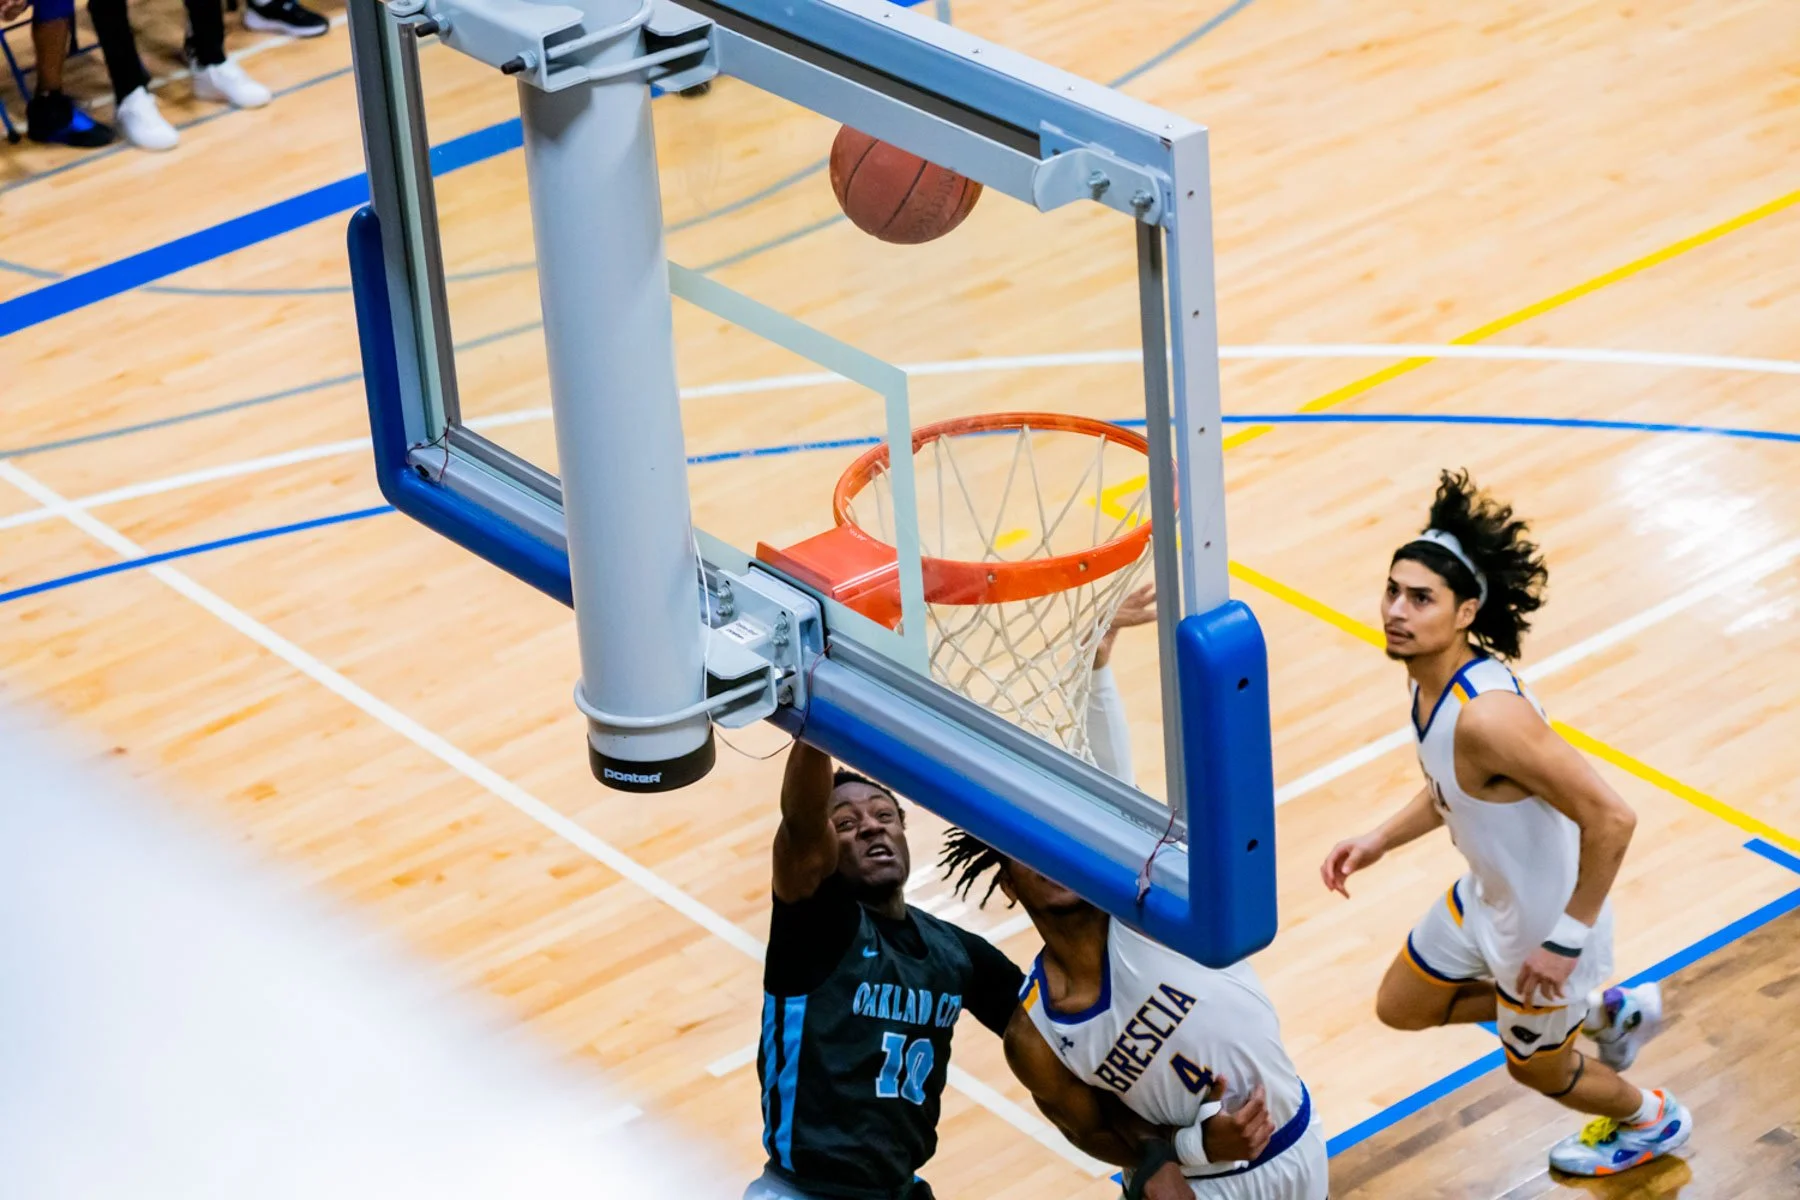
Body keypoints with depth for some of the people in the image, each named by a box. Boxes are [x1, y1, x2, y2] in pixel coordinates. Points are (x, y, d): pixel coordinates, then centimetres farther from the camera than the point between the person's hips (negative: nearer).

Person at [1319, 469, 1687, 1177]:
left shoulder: (1488, 716, -39)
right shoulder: (1435, 676, -10)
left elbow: (1610, 818, -38)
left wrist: (1567, 940, -29)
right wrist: (1379, 842, 4)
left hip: (1543, 926, -8)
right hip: (1485, 899, 8)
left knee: (1536, 1067, 18)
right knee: (1401, 1008, 25)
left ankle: (1652, 1122, 51)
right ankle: (1608, 1012, 36)